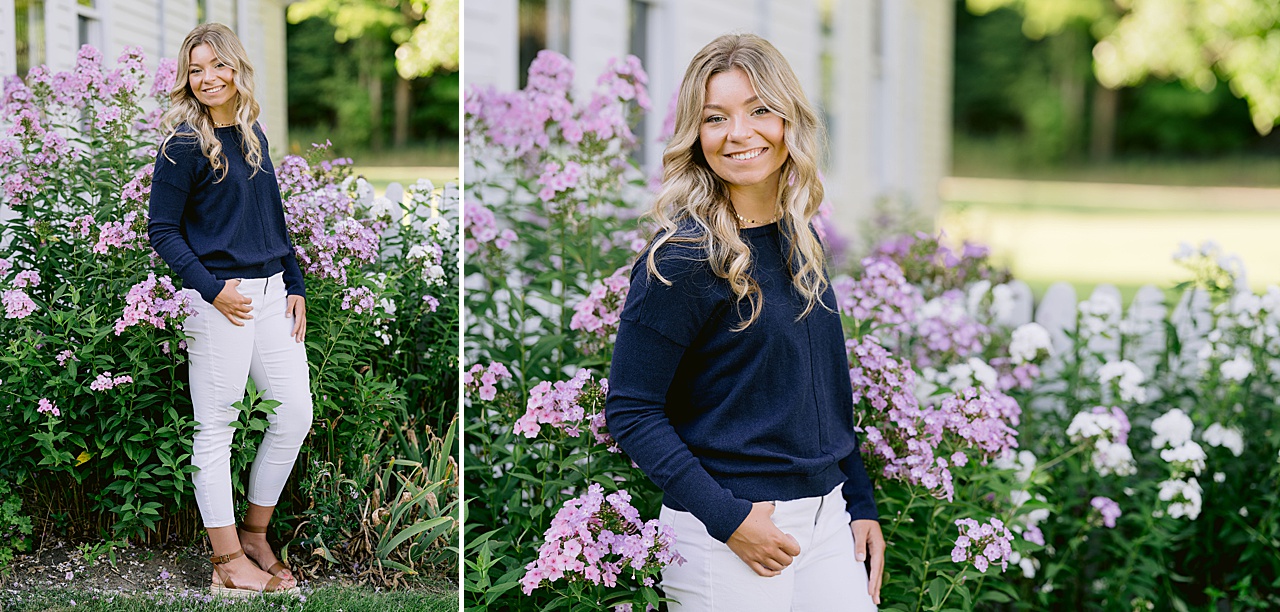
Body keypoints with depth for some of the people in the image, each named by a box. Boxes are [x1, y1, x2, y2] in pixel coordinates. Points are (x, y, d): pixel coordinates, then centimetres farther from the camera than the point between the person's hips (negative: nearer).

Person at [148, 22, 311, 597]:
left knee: (296, 412, 6)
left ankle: (254, 532, 22)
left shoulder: (253, 135, 13)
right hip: (220, 299, -7)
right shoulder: (184, 145, -7)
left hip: (271, 292, 7)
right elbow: (162, 230, -8)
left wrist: (296, 286, 13)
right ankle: (228, 560, 6)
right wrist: (212, 289, -16)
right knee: (216, 427, 0)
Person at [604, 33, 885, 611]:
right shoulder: (683, 256, -13)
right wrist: (726, 517, -19)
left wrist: (860, 505, 12)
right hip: (724, 535, -6)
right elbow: (630, 411, -14)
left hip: (826, 517, 6)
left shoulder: (799, 240, 8)